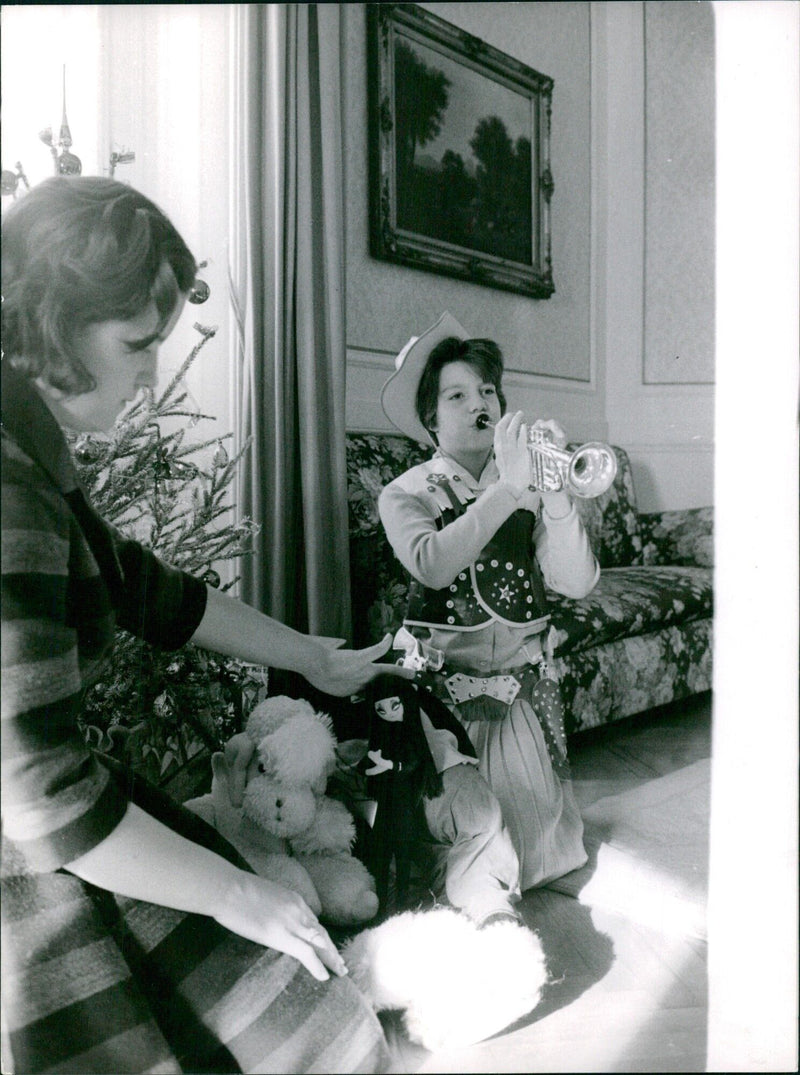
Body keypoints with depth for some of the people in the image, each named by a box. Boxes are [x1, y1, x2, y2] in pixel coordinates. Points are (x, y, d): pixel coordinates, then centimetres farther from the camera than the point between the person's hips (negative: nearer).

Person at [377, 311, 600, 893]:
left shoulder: (530, 486, 4)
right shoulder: (406, 493, -2)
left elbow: (577, 582, -8)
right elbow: (431, 565, -25)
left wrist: (553, 490, -20)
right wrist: (509, 486, -25)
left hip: (524, 680, 3)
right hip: (444, 683, -2)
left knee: (533, 817, 1)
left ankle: (528, 884, 33)